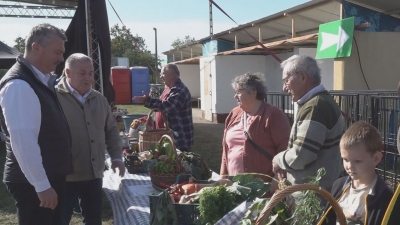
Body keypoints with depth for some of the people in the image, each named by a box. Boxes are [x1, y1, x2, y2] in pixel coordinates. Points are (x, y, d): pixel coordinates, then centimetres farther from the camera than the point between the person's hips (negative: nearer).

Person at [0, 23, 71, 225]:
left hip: (51, 177, 9)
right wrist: (42, 185, -21)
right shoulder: (18, 85, -20)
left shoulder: (41, 80, 10)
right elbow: (23, 141, -24)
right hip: (33, 183, -9)